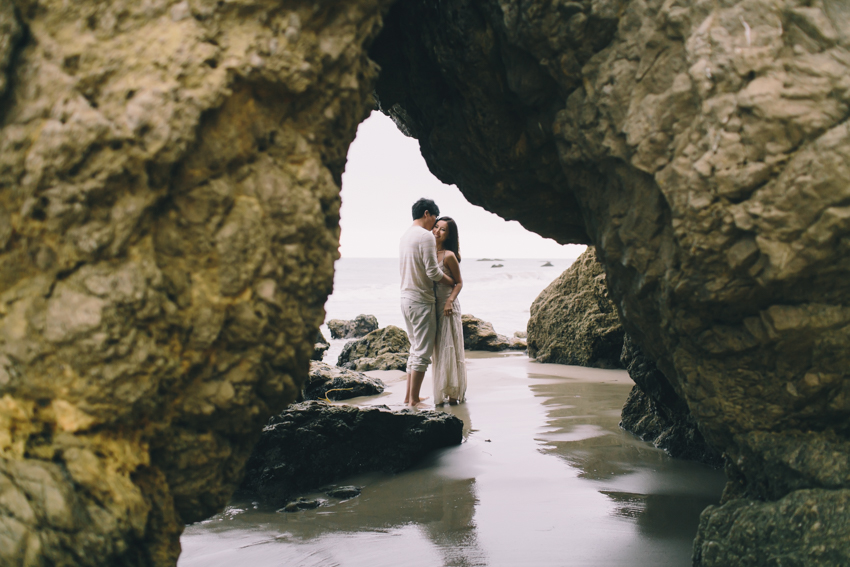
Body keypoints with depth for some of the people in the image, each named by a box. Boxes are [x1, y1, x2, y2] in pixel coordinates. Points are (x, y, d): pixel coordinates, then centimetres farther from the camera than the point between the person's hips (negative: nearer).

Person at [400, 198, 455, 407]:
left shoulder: (405, 236, 14)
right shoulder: (426, 236, -14)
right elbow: (433, 272, -19)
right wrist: (452, 282, -2)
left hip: (406, 298, 9)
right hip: (421, 300, -9)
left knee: (415, 348, 18)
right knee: (422, 352, -3)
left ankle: (409, 395, 22)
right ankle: (414, 400, -1)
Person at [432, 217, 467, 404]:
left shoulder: (449, 256, -11)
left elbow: (459, 282, -7)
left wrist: (450, 301, -20)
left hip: (447, 306, -7)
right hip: (432, 306, 7)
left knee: (449, 348, -2)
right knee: (438, 349, 11)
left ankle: (454, 393, 4)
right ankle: (442, 391, 19)